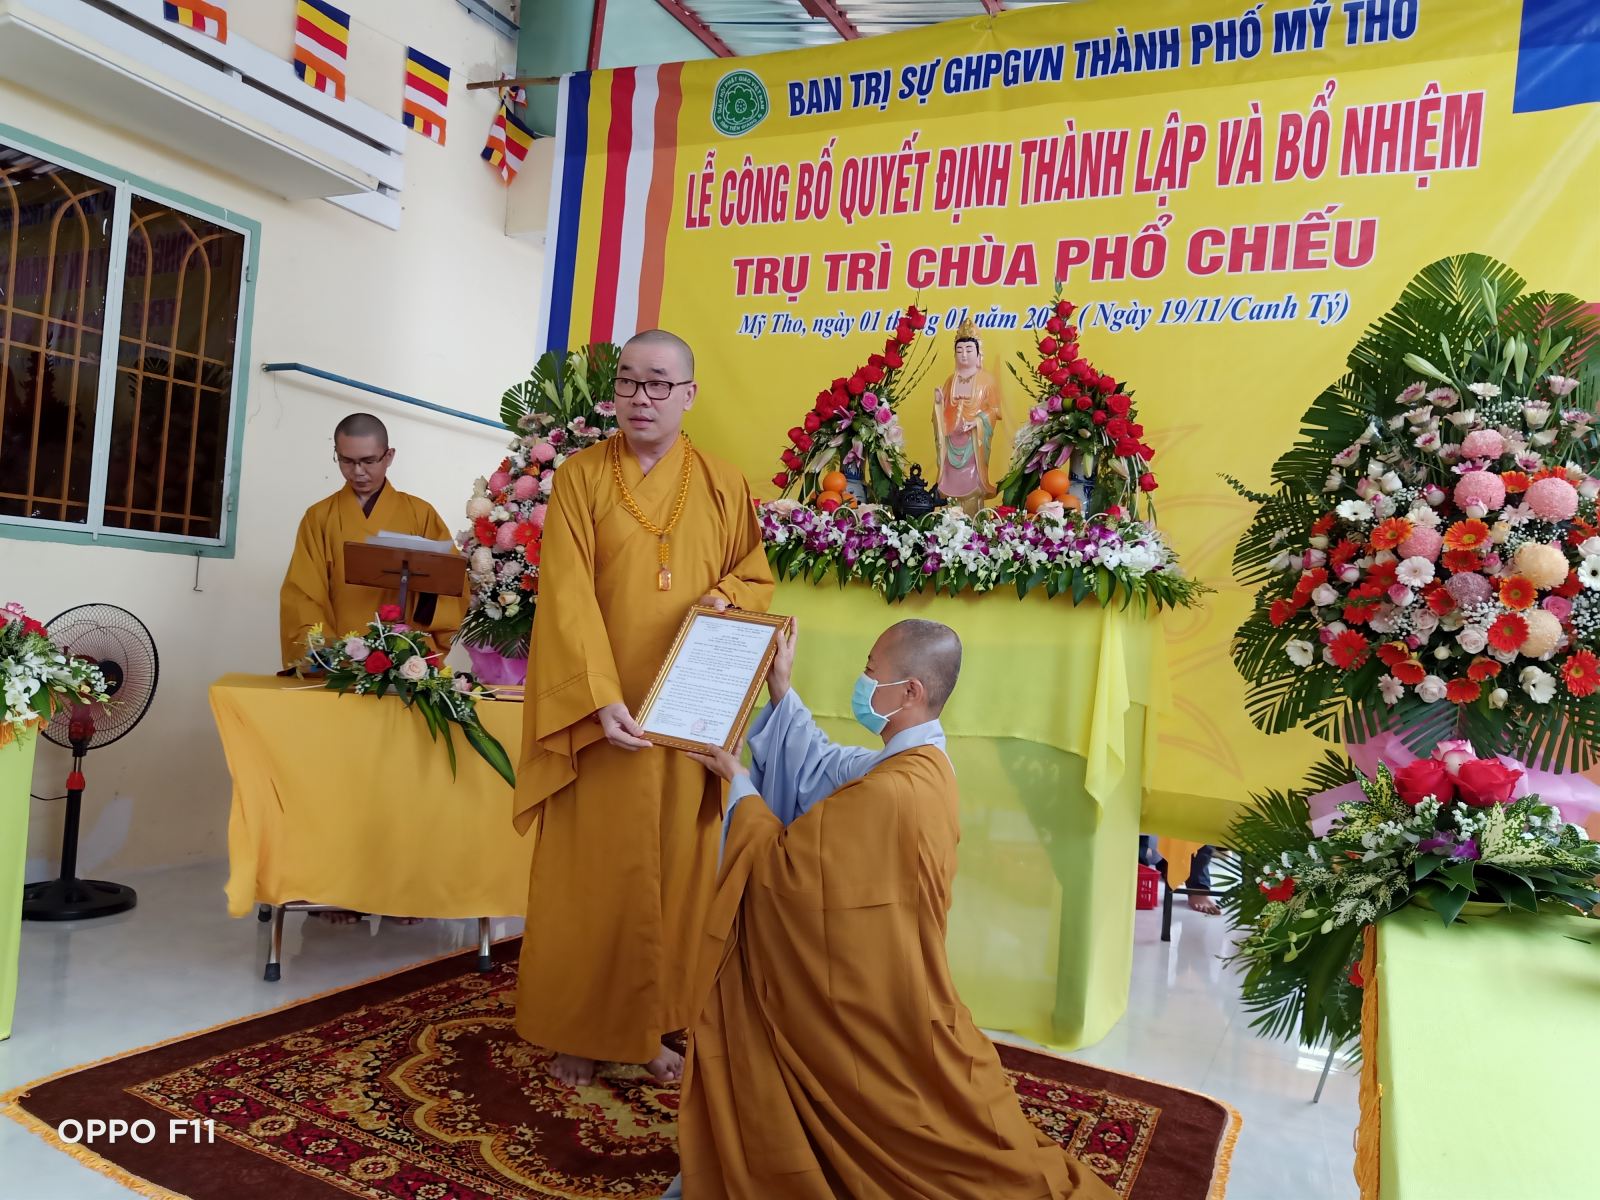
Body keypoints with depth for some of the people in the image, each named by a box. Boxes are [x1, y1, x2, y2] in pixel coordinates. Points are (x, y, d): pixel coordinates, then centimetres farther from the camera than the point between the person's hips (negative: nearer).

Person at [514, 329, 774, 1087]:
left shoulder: (723, 487, 5)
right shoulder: (581, 476, -1)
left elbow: (757, 575, 13)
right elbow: (566, 597, -10)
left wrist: (725, 599, -11)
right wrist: (601, 700, -21)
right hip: (597, 713, -2)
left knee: (672, 869, 9)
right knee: (589, 874, 5)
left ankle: (650, 1025, 23)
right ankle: (577, 1030, 21)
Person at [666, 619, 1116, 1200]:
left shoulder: (888, 793, -30)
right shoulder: (920, 764, -1)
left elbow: (782, 867, -21)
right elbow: (822, 771, 12)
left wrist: (740, 785, -7)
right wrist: (782, 692, 10)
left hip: (864, 995, -8)